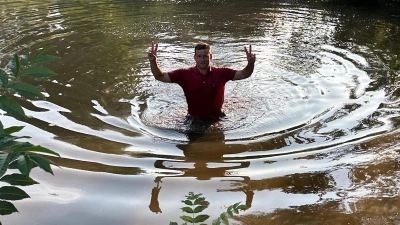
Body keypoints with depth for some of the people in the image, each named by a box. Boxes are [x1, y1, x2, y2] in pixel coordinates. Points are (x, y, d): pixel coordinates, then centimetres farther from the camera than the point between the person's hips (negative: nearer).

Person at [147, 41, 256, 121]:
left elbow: (244, 74, -13)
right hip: (193, 121, 0)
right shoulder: (185, 74, -12)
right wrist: (153, 61, -29)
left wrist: (250, 64, -34)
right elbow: (160, 76, -11)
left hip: (216, 120, 0)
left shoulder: (221, 73, -11)